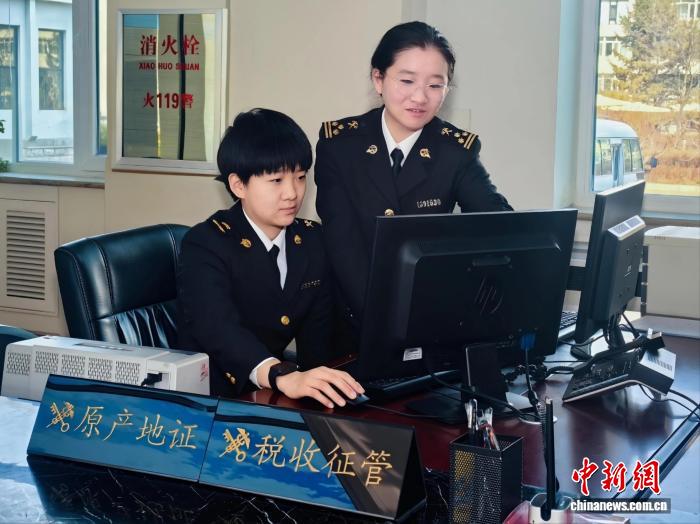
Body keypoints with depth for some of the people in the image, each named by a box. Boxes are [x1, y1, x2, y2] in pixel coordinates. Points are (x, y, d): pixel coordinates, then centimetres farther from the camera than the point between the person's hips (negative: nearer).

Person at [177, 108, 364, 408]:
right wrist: (286, 378, -45)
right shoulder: (205, 245, -11)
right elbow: (219, 328, -29)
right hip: (209, 400, -5)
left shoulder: (313, 240, 7)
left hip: (273, 399, 5)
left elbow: (317, 330, 9)